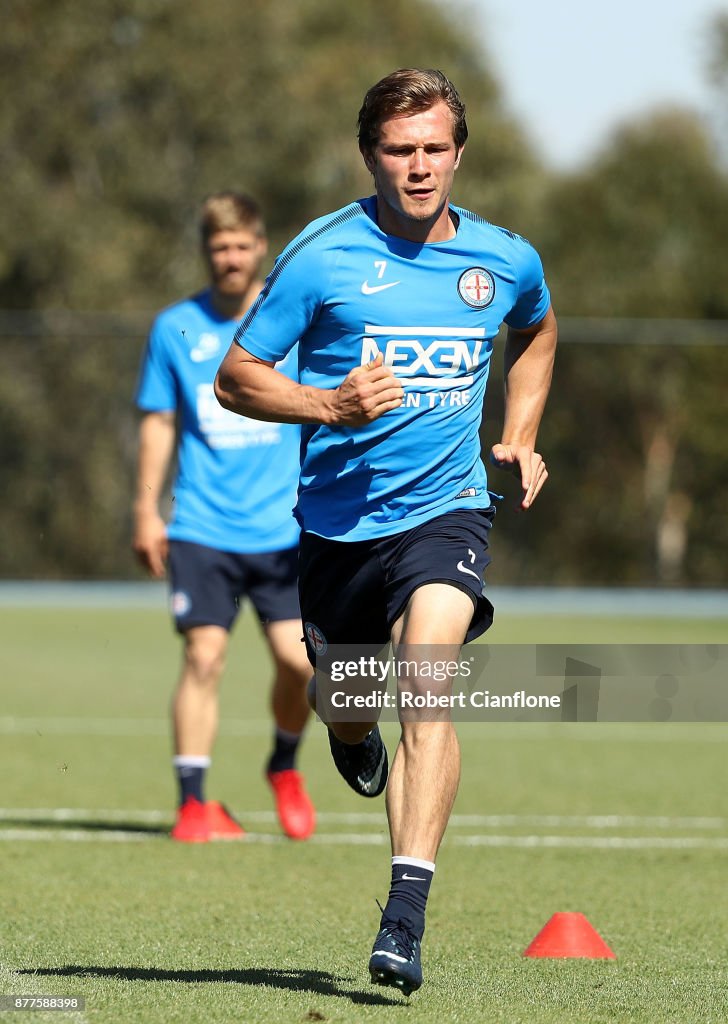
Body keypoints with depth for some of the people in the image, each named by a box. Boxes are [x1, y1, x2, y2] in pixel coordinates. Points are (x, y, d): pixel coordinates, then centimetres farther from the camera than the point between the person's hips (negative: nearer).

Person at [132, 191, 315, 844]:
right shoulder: (177, 327, 5)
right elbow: (159, 422, 12)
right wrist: (147, 510, 7)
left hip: (283, 530, 0)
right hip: (202, 528, 0)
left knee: (299, 660, -8)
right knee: (204, 656, -9)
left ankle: (284, 768, 20)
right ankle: (194, 801, -2)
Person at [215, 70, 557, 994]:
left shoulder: (506, 261, 2)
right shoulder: (322, 254, -7)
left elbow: (535, 335, 27)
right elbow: (235, 378, -3)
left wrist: (520, 439, 14)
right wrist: (333, 405, -19)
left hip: (445, 509, -1)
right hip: (338, 519, 1)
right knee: (348, 711, 15)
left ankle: (404, 920, -28)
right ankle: (357, 742, 57)